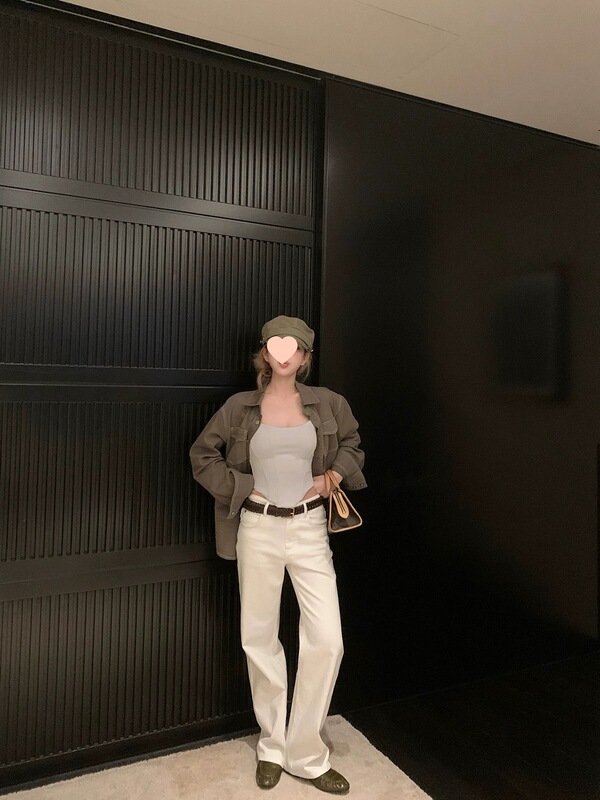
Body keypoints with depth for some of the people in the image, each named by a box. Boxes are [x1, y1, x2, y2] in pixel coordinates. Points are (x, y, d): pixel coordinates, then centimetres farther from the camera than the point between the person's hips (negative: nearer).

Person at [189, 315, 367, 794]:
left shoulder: (327, 404, 1)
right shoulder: (240, 407, -1)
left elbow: (352, 444, 17)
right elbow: (203, 454, 6)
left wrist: (333, 476, 0)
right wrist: (242, 486, -3)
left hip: (309, 528, 1)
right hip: (259, 529, 0)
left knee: (327, 640, -3)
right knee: (260, 639, 10)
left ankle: (306, 755, 19)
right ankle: (273, 745, 33)